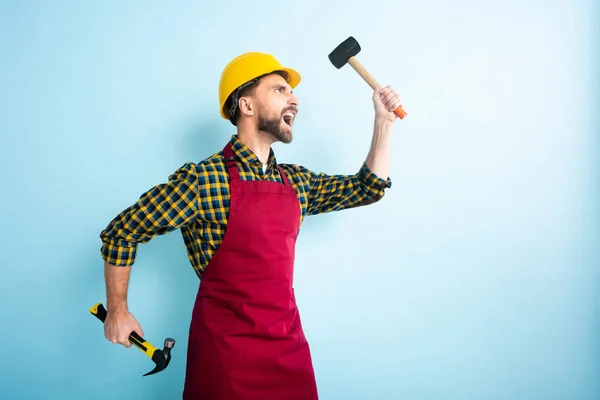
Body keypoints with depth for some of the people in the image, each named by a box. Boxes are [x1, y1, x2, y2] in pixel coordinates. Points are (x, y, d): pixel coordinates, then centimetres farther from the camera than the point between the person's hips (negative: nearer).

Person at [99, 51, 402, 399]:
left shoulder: (297, 181, 5)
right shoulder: (202, 179, -15)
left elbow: (369, 187, 15)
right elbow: (121, 233, -6)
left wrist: (384, 122, 7)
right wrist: (118, 311, -1)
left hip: (289, 343, 6)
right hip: (226, 347, -5)